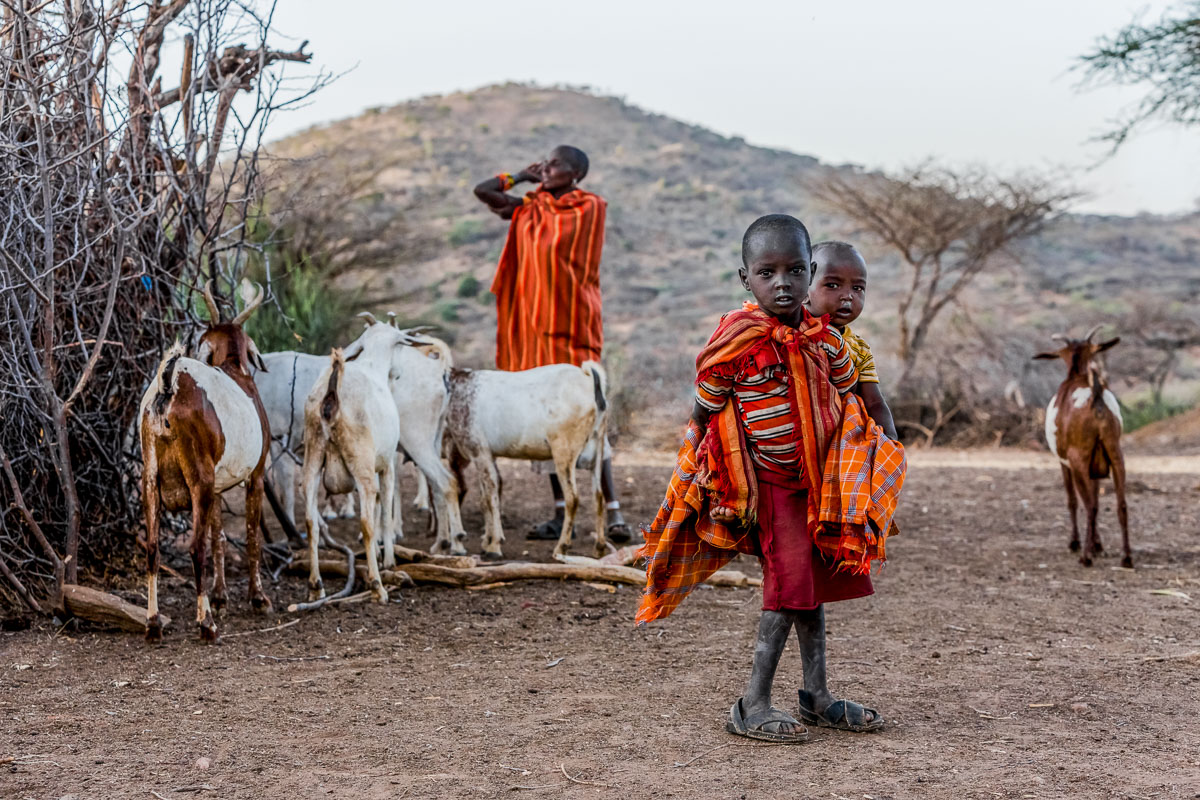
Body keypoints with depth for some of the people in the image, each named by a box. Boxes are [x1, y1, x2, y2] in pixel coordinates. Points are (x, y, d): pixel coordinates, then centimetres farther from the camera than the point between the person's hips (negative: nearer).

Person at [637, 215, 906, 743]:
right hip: (765, 483, -6)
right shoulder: (736, 341, -16)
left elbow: (847, 410, 14)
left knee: (814, 582, 12)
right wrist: (703, 475, -3)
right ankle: (753, 705, -7)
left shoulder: (826, 341, 0)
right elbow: (704, 410, -6)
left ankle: (816, 696, 23)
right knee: (791, 583, -12)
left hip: (816, 481, 6)